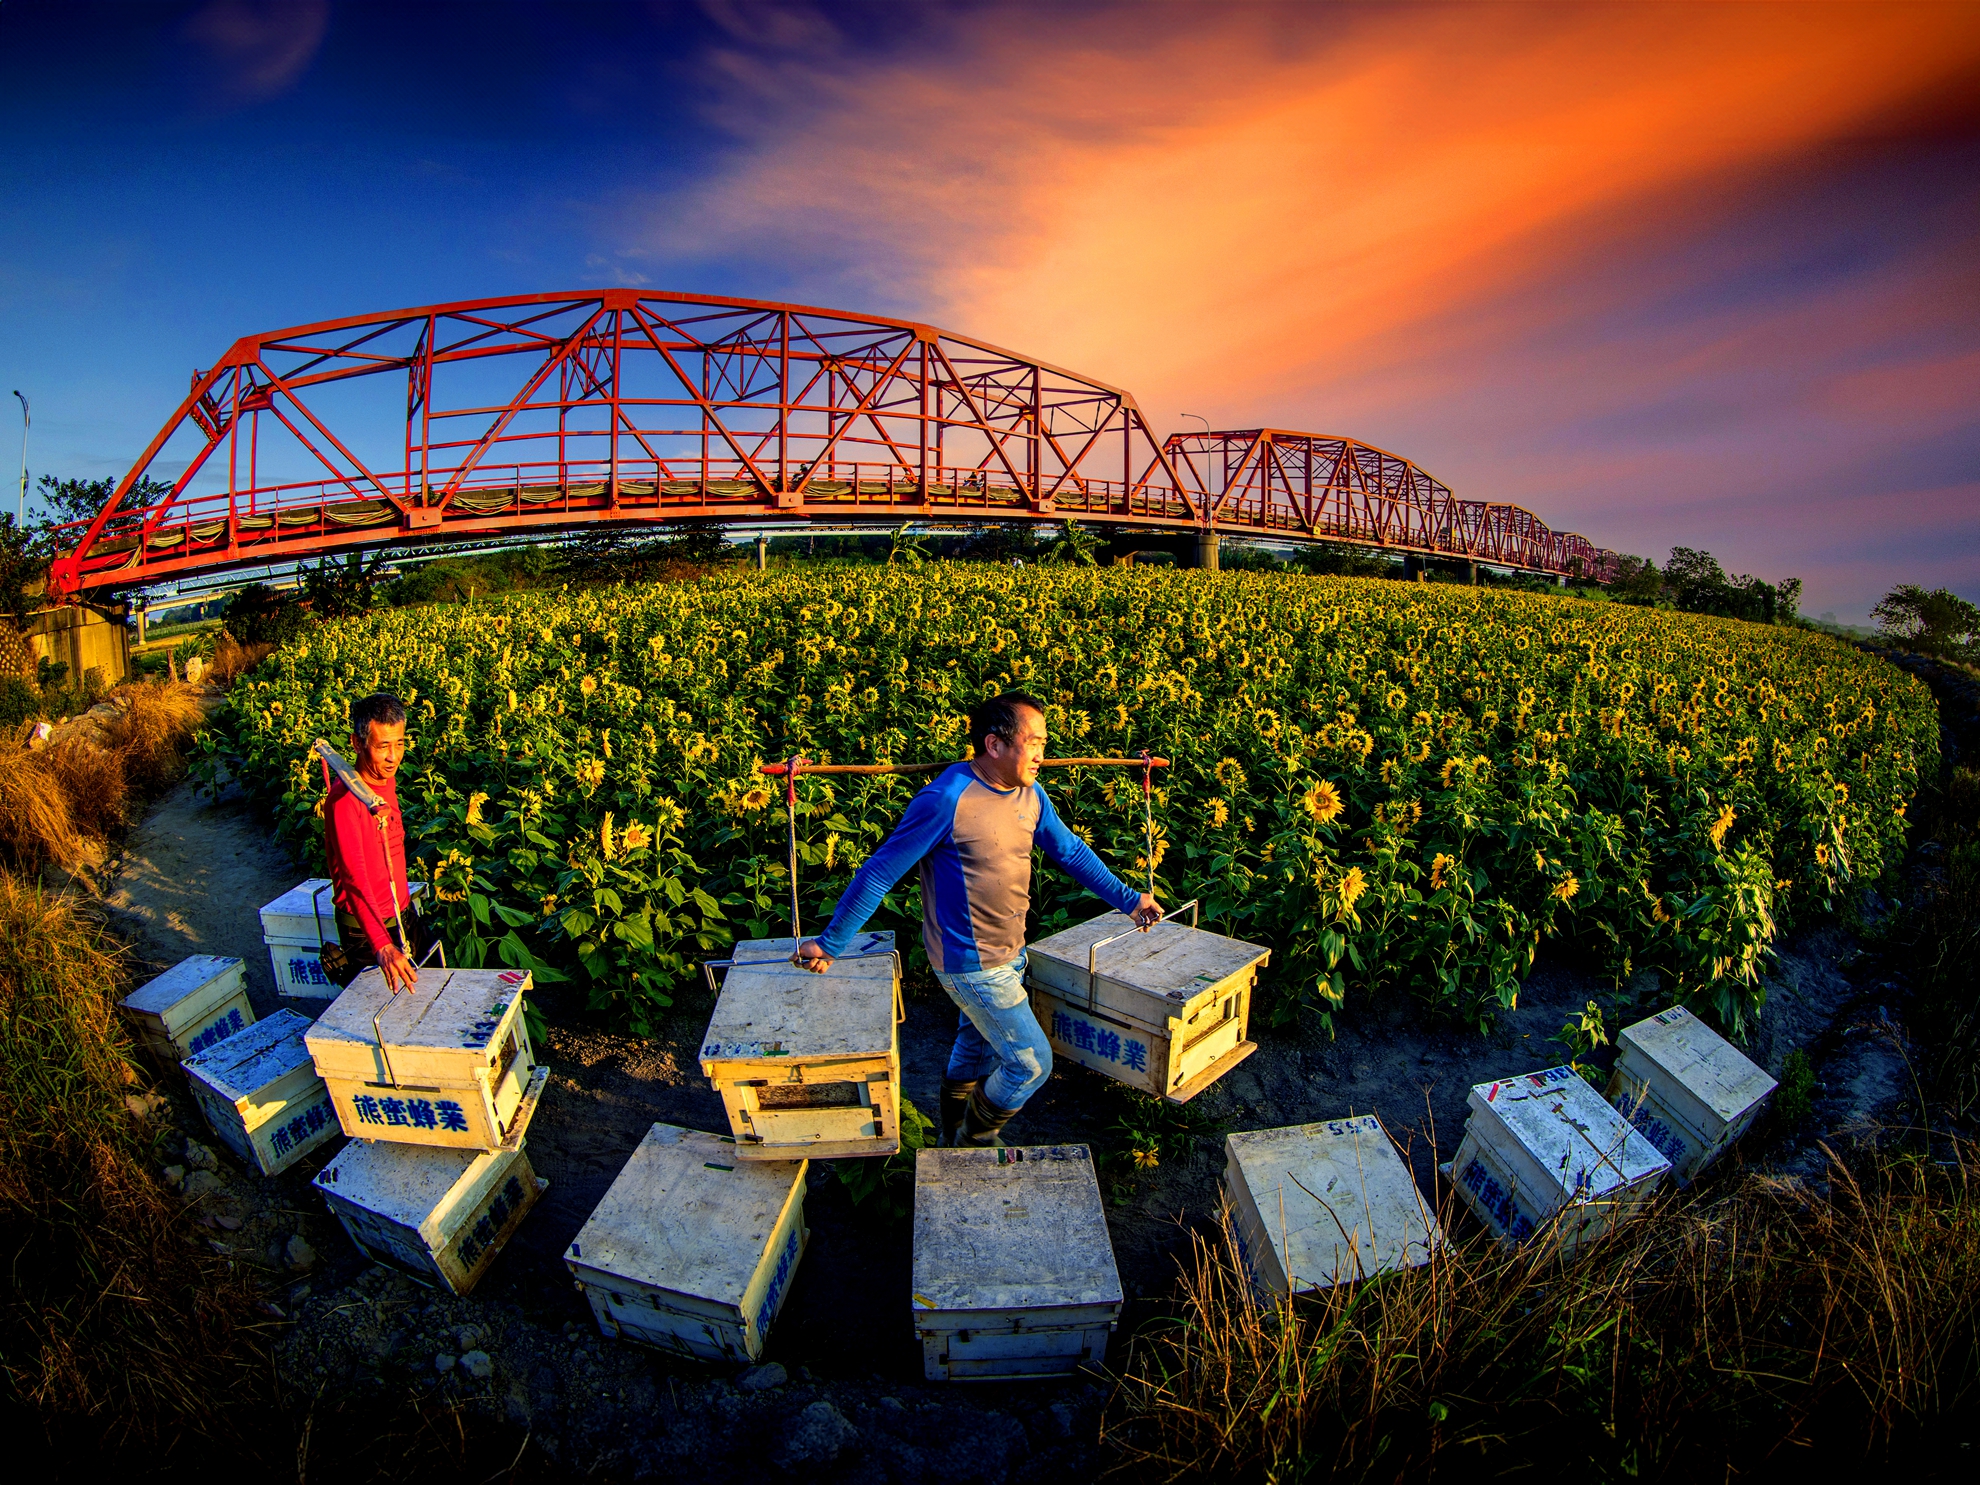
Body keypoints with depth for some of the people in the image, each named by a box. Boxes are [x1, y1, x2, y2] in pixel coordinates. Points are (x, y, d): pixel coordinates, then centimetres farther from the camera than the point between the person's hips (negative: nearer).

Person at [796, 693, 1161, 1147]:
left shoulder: (1030, 794, -2)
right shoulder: (946, 799, -27)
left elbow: (1071, 852, 12)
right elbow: (880, 872, -20)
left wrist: (1127, 898, 9)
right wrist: (829, 943, -14)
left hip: (1009, 953, 8)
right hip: (974, 965, -8)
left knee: (976, 1047, 27)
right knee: (1031, 1063, 0)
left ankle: (955, 1135, 52)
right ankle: (976, 1139, 28)